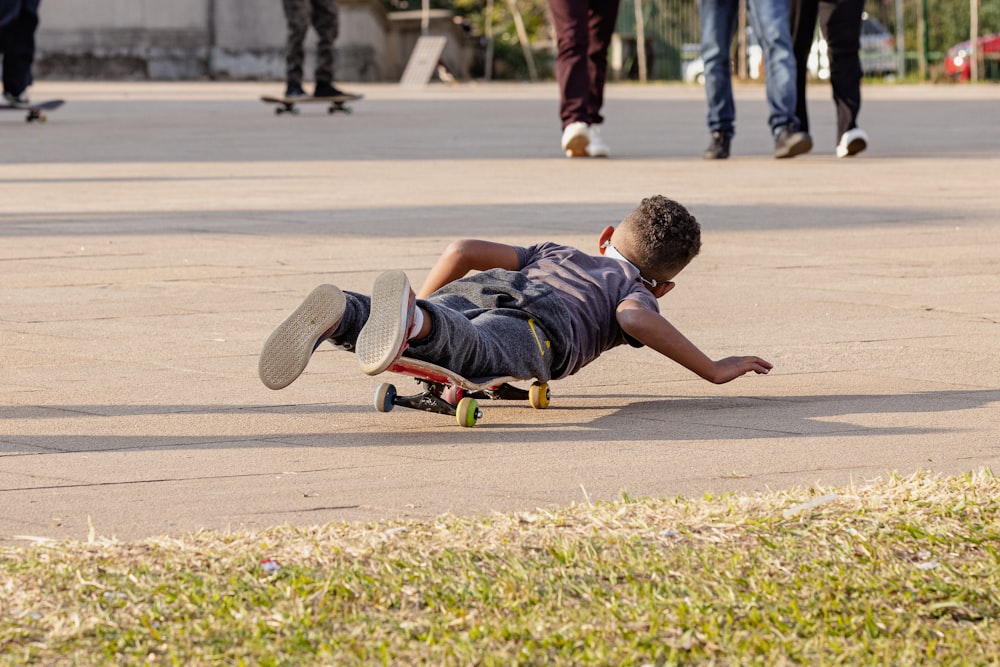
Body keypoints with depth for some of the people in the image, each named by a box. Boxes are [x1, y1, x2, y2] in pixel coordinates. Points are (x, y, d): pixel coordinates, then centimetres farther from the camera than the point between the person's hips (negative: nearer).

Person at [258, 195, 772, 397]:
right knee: (476, 354, -35)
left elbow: (464, 251, 37)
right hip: (535, 318, -5)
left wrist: (425, 299, 50)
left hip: (469, 292, 5)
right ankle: (413, 321, -68)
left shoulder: (557, 254, 46)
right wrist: (712, 370, 12)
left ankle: (339, 314, -51)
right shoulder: (636, 292, 32)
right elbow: (636, 319, 5)